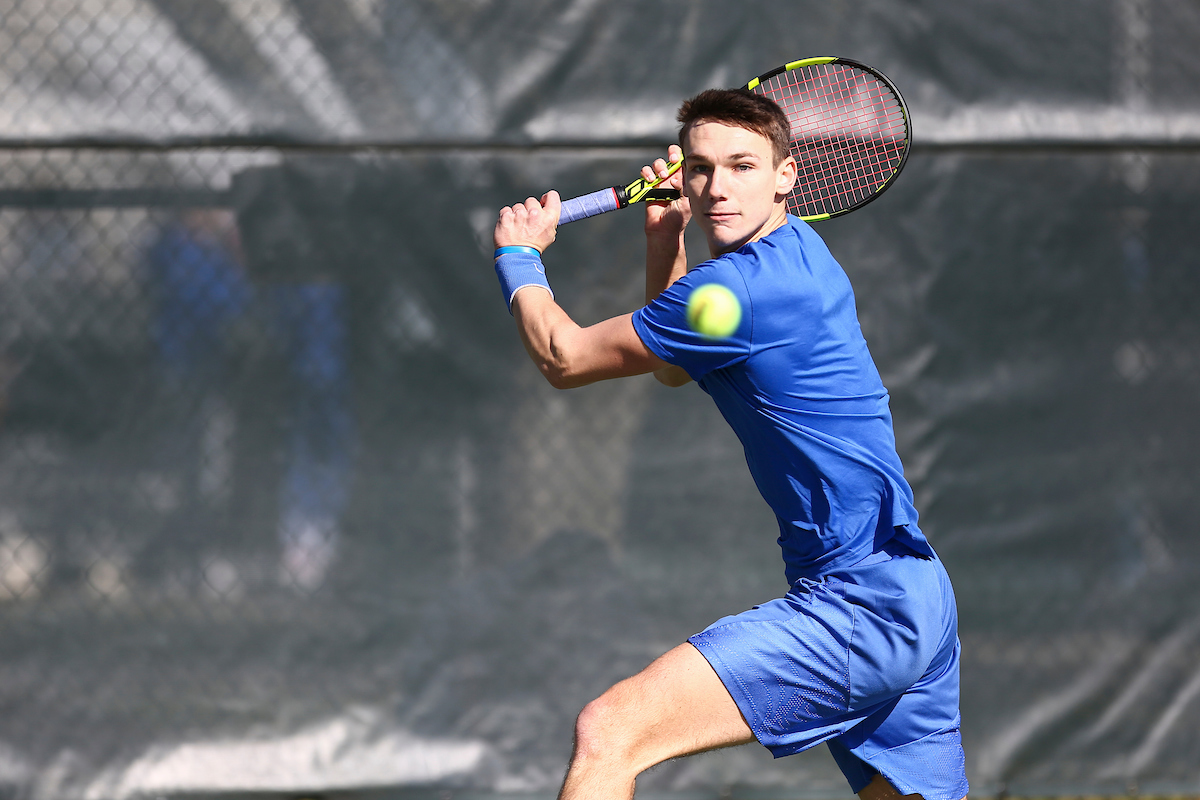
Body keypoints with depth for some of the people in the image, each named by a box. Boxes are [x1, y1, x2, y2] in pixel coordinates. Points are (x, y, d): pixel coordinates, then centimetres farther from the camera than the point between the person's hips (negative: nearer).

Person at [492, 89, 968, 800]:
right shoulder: (798, 251, 14)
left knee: (609, 733, -18)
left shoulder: (739, 287, -15)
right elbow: (673, 366, 32)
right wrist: (666, 235, 18)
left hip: (860, 601, -11)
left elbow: (564, 358, -2)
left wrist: (520, 259, 16)